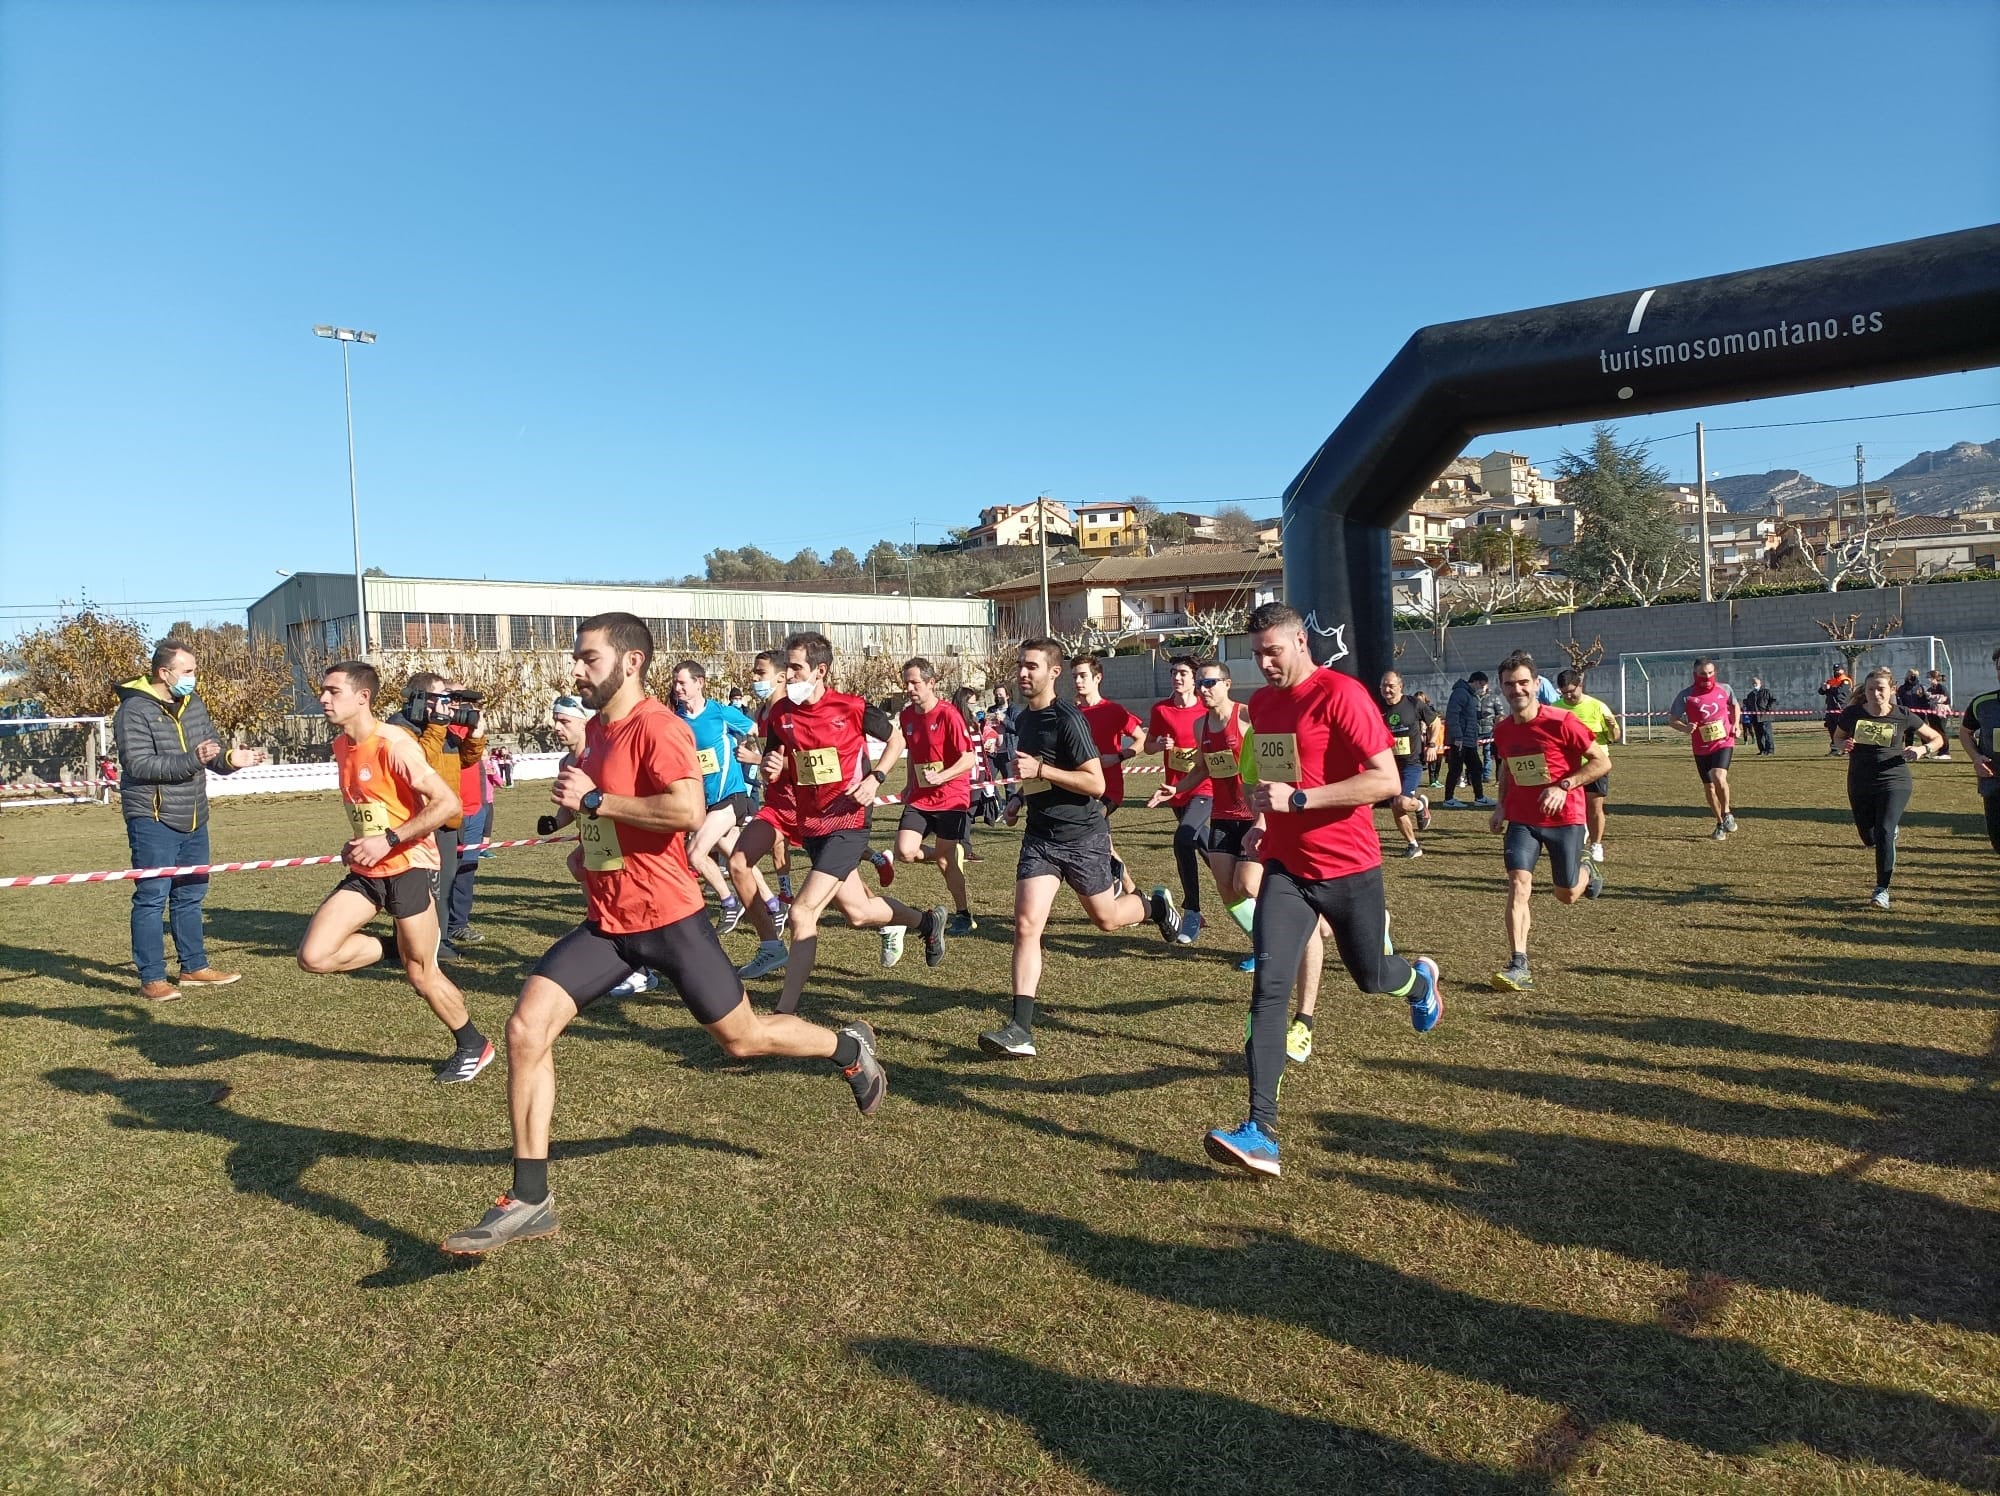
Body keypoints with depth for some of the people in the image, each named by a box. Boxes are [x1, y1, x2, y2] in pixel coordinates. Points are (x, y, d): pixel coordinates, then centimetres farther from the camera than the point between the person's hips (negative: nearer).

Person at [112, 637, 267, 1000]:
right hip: (153, 820, -8)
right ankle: (152, 979, 4)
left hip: (193, 820, 8)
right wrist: (191, 760, -30)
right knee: (152, 898, -3)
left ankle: (194, 967, 27)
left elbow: (211, 750, 13)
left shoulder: (194, 703, 10)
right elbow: (139, 765, -21)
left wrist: (229, 758, -8)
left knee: (190, 896, 16)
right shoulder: (135, 710, -13)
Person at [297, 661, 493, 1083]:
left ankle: (473, 1046, 21)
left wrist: (389, 840, -24)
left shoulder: (394, 745, -18)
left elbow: (448, 802, -23)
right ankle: (394, 946, 17)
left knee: (422, 974, 1)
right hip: (366, 871, 7)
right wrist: (358, 844, 9)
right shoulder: (341, 745, 8)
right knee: (313, 957, -8)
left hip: (408, 866, -7)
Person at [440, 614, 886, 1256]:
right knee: (525, 1029, -6)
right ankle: (529, 1200, 4)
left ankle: (849, 1047, 36)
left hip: (667, 918, -7)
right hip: (605, 921, 8)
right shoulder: (596, 727, 12)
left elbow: (689, 810, -31)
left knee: (740, 1037, 7)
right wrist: (588, 845, 15)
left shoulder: (657, 726, -16)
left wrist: (594, 799, -23)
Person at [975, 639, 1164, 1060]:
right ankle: (1020, 1031, -10)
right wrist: (1020, 796, 11)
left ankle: (1156, 904, 47)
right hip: (1040, 836, 6)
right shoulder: (1023, 719, 9)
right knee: (1026, 924, -10)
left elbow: (1096, 783, -20)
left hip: (1083, 835, -6)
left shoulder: (1068, 719, -16)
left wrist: (1040, 770, -25)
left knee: (1105, 918, 12)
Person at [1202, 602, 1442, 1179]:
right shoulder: (1261, 702, 8)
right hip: (1285, 867, 5)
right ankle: (1262, 1134, -12)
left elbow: (1386, 780, -21)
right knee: (1269, 988, -11)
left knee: (1371, 976, 15)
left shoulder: (1341, 694, -15)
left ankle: (1420, 980, 55)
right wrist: (1264, 823, 6)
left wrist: (1298, 799, -26)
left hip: (1348, 868, -4)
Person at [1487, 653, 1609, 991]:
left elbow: (1602, 762, -12)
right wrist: (1501, 805, 7)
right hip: (1521, 819, 3)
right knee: (1518, 884, -16)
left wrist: (1564, 786, -24)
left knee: (1566, 895, 11)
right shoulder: (1502, 729, -1)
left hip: (1564, 818, -3)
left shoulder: (1562, 722, -16)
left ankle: (1587, 872, 49)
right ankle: (1519, 967, -17)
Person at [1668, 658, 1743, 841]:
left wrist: (1736, 724, 5)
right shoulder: (1686, 695, -9)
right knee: (1708, 787, 10)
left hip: (1723, 742, -1)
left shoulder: (1724, 689, -1)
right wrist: (1685, 728, -24)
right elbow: (1671, 719, -5)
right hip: (1701, 748, 1)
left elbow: (1735, 705, 20)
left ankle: (1727, 813, -1)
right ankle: (1720, 823, 29)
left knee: (1719, 778, -25)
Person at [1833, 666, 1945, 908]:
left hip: (1894, 782, -3)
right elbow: (1838, 737, 15)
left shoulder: (1903, 716, -6)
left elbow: (1937, 738, 7)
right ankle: (1892, 830, 51)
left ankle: (1882, 889, -7)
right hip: (1859, 785, 3)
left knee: (1883, 833, -17)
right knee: (1869, 838, 13)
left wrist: (1923, 749, -14)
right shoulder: (1852, 714, -3)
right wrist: (1844, 746, -9)